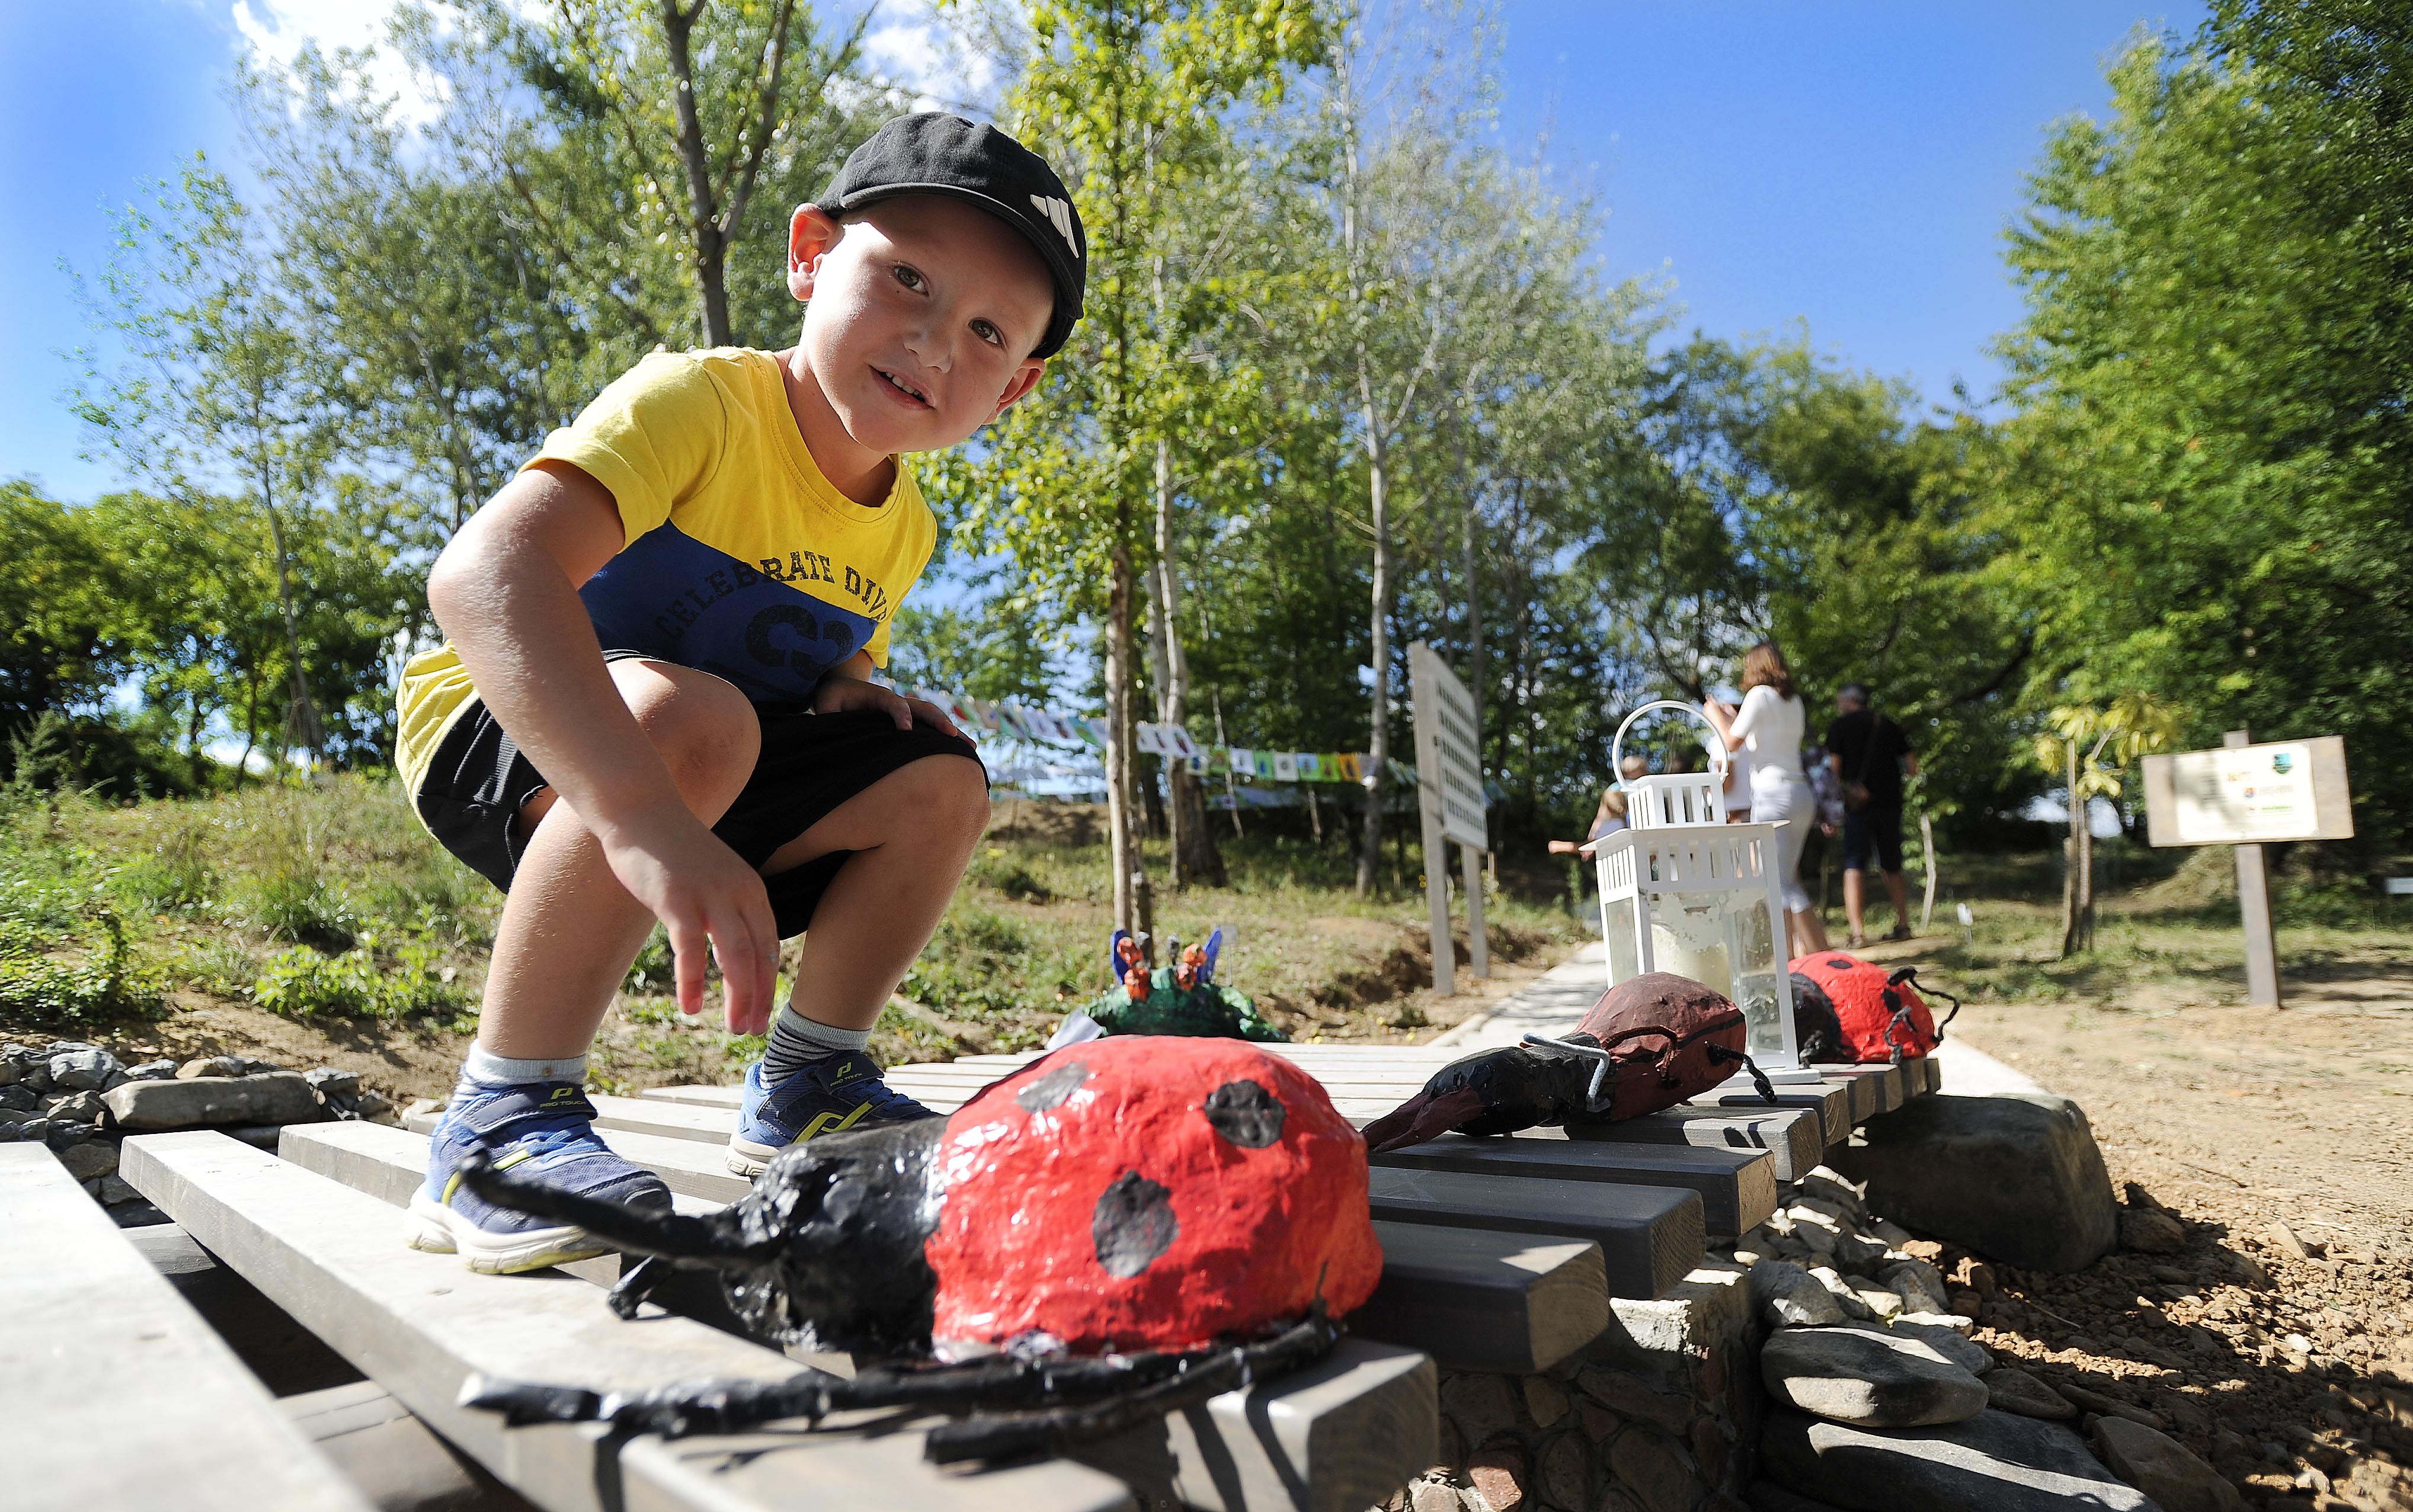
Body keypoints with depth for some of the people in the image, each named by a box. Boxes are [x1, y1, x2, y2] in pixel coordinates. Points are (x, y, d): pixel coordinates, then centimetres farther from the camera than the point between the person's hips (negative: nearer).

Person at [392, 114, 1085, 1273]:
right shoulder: (699, 401, -25)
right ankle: (502, 1117, -24)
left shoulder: (904, 527, -1)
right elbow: (484, 573, -41)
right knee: (689, 714, -37)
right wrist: (649, 820, -56)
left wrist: (856, 696, -10)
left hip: (701, 781, 7)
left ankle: (806, 1086, 5)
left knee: (938, 781, -9)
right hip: (502, 739, -6)